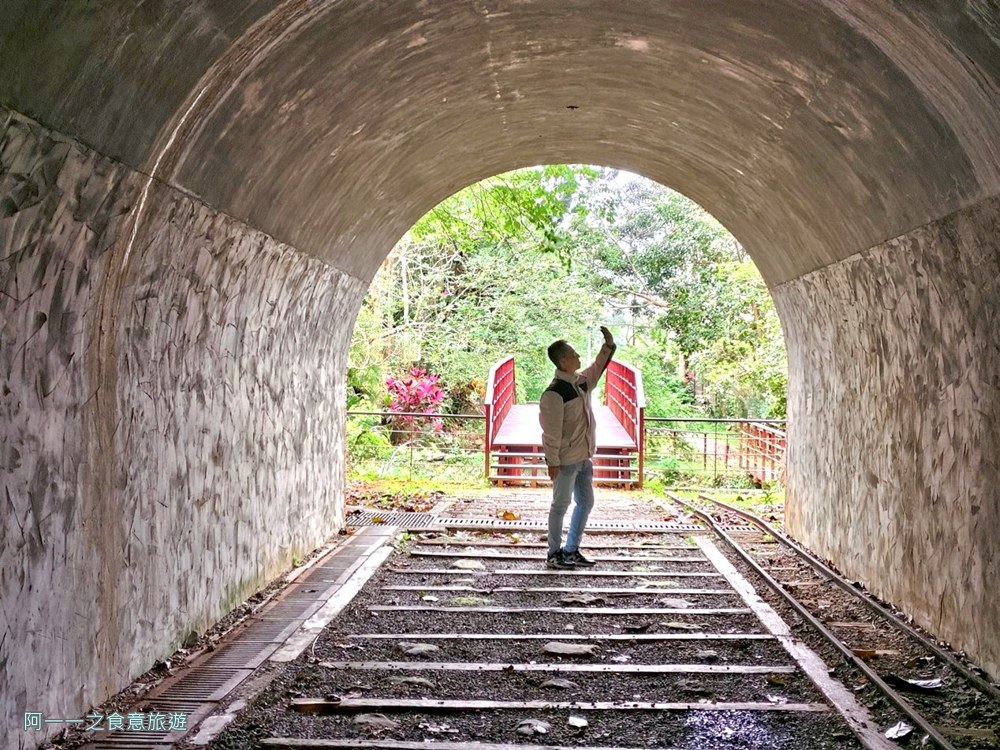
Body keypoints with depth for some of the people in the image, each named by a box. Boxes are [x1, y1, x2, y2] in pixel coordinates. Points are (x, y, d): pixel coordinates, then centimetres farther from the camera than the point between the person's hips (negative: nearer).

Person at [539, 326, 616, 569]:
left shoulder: (581, 380, 6)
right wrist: (552, 462, -18)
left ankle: (571, 551, 25)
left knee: (586, 503, 14)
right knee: (561, 505, 2)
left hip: (584, 457, 9)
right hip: (566, 460, -9)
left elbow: (598, 368, 26)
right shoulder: (554, 392, -20)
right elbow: (551, 431, -19)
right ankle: (554, 554, 15)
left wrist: (609, 345, 13)